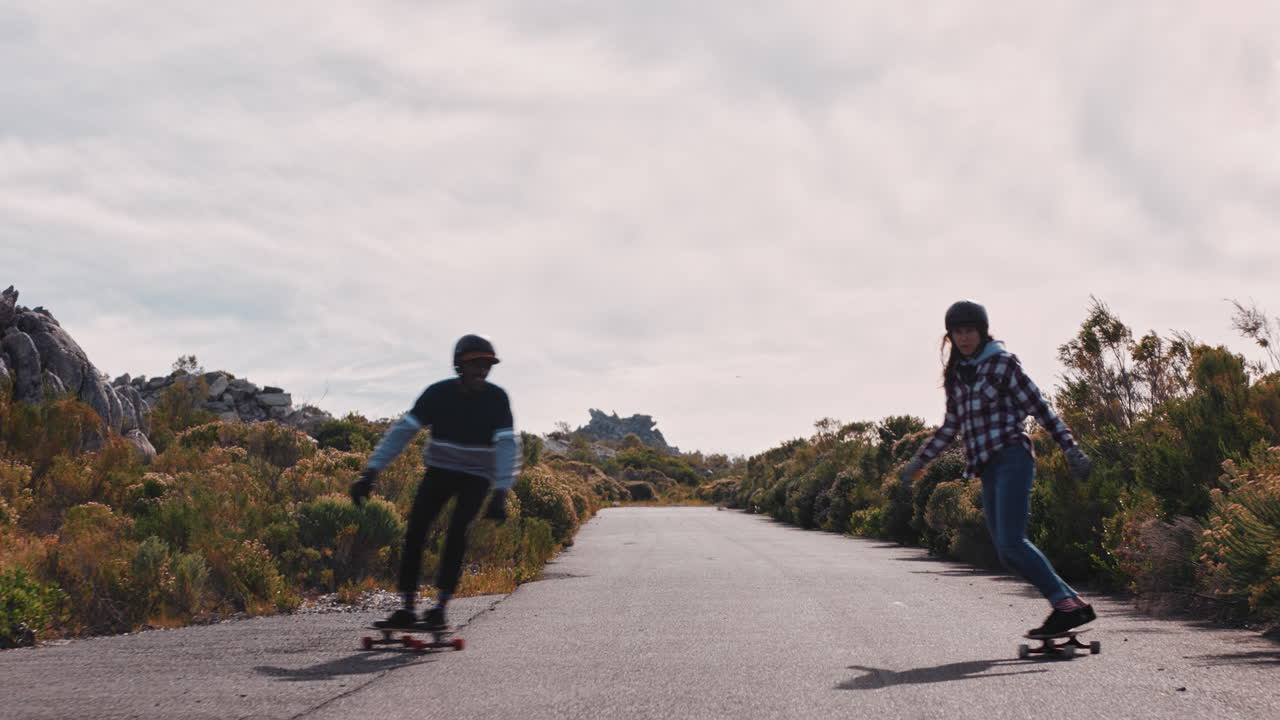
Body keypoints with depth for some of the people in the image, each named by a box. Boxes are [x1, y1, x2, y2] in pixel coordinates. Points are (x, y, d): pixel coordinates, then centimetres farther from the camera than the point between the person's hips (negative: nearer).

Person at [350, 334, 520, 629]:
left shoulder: (497, 399, -16)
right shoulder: (438, 394, -14)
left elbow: (507, 446, -22)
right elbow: (402, 431, -16)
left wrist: (501, 492, -36)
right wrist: (370, 472, -24)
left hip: (476, 477, -2)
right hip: (439, 471, 2)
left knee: (456, 534, -21)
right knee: (414, 532, -12)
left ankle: (441, 607, -17)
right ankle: (407, 607, -6)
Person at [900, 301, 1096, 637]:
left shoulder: (1003, 363, 0)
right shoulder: (957, 374, 18)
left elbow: (1040, 408, -4)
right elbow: (951, 427, 27)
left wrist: (1072, 450, -11)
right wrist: (919, 461, 26)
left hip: (1011, 457, -7)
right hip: (988, 469, 7)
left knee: (1011, 542, -21)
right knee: (1007, 553, -1)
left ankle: (1064, 604, -18)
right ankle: (1073, 604, 2)